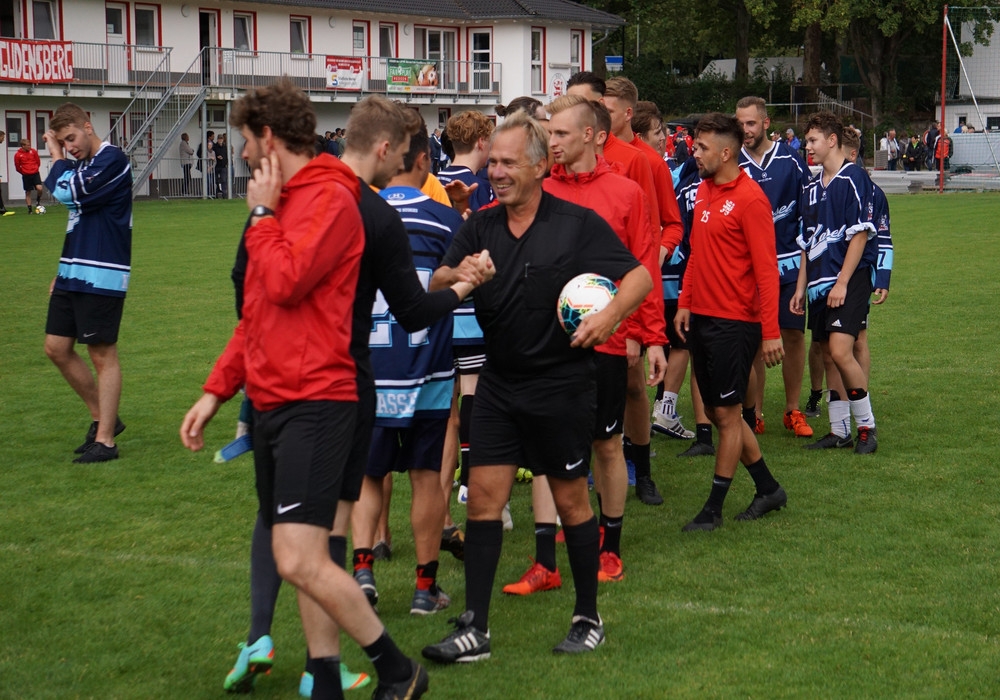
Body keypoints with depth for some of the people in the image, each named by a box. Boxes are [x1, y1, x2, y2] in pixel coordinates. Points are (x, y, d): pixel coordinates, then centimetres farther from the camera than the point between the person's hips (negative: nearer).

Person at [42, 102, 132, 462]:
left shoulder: (113, 160, -13)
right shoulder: (80, 166, 16)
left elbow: (66, 192, -22)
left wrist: (56, 158, -5)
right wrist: (64, 271, 20)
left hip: (102, 277, -9)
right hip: (72, 274, 9)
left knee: (103, 354, -3)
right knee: (57, 348, 9)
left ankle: (105, 440, 4)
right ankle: (102, 418, 23)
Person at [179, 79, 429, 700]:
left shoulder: (330, 198, -10)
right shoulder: (280, 202, 19)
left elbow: (286, 282, -22)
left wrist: (262, 214, -6)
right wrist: (216, 391, 18)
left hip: (315, 401, -9)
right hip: (270, 400, 9)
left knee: (300, 560, -16)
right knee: (303, 556, 9)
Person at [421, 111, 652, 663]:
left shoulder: (578, 224, -6)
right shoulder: (480, 229, 5)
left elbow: (639, 276, -6)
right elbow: (436, 287, -1)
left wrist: (609, 316, -24)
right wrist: (458, 278, -24)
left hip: (562, 385, -4)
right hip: (499, 384, 4)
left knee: (570, 500, 7)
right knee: (483, 495, -2)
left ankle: (588, 619, 21)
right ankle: (474, 629, 2)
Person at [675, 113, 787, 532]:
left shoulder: (749, 198, -14)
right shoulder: (704, 190, 10)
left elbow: (766, 269, -15)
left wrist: (771, 332, -17)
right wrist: (684, 304, 13)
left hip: (734, 323, -9)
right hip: (701, 318, 9)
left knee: (726, 413, 1)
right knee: (716, 411, 14)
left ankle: (714, 508, 10)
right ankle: (768, 490, 27)